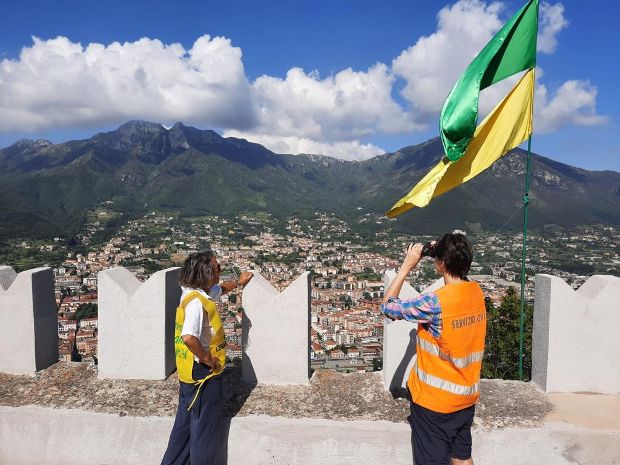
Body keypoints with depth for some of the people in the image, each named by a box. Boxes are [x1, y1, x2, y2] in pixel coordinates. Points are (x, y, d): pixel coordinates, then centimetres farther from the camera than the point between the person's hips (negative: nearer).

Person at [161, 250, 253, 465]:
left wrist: (238, 283, 41)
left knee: (185, 424, 23)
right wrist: (207, 359, -25)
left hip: (189, 375, 9)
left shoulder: (201, 293, 4)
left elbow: (221, 289, 27)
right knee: (205, 429, 9)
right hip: (203, 374, -9)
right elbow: (189, 337, -39)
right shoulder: (197, 302, -26)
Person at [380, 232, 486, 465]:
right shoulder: (477, 292, -5)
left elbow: (387, 306, -17)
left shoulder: (435, 303, -27)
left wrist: (407, 265, -14)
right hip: (467, 397, 7)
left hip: (434, 400, -7)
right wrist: (441, 253, 6)